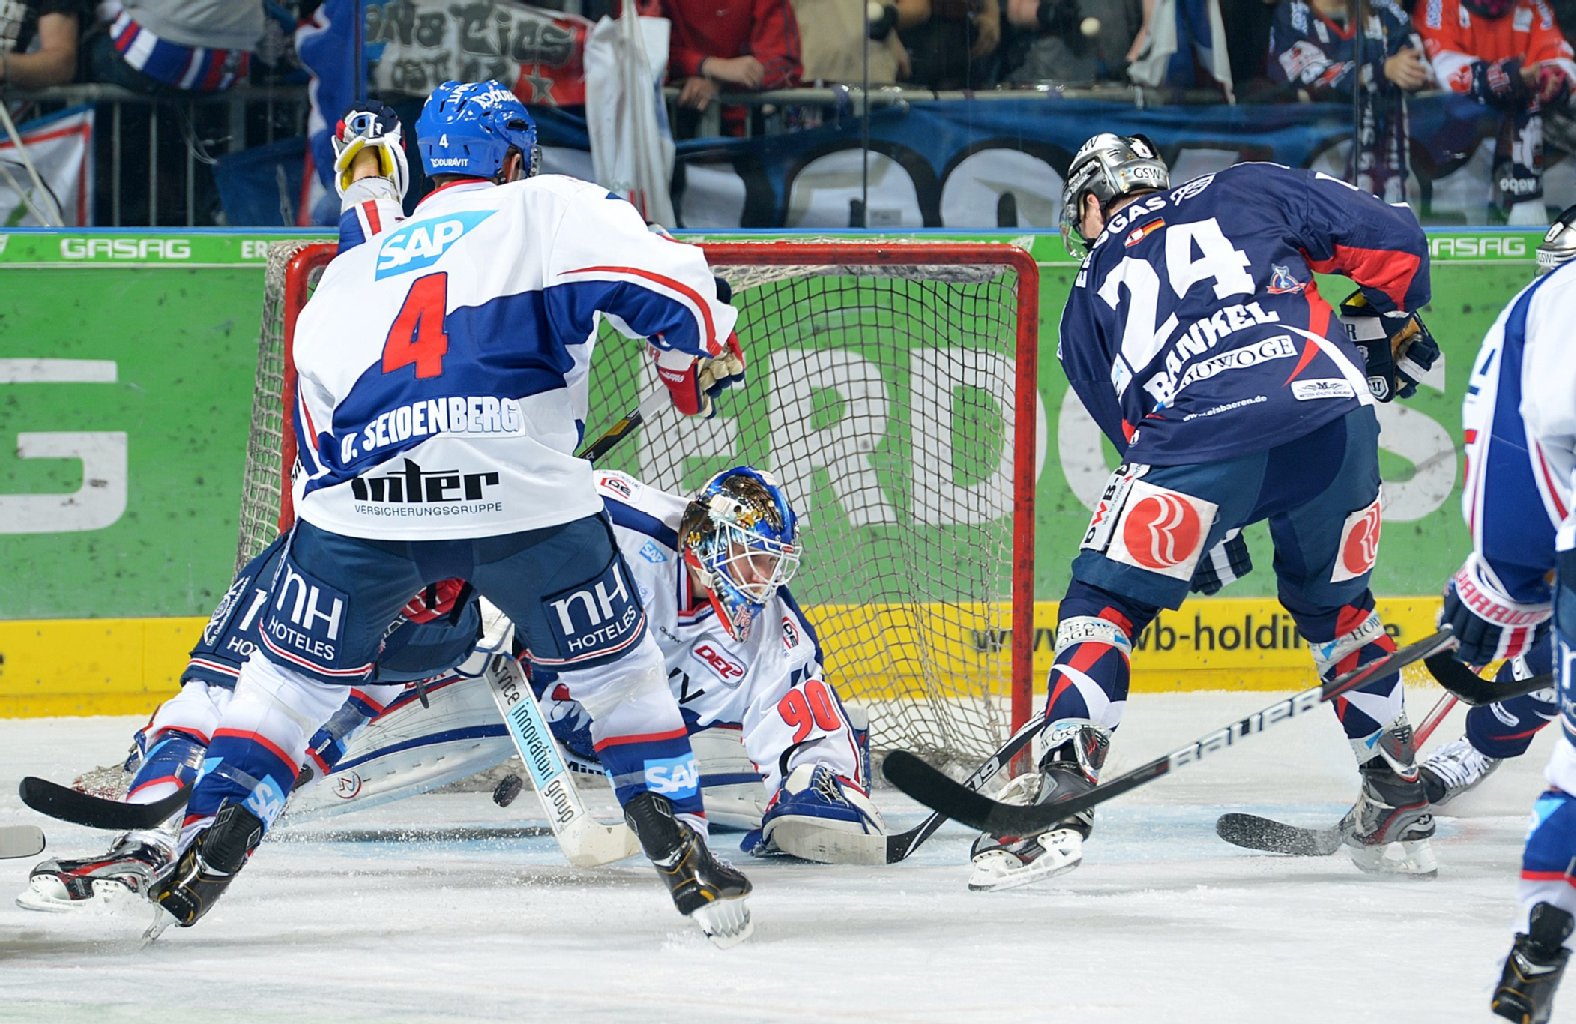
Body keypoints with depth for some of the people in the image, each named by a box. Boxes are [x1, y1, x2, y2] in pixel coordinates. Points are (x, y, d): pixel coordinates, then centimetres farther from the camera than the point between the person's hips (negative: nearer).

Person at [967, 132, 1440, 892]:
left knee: (1105, 599, 10)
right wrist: (1386, 328, 37)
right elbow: (1393, 240, 20)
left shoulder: (1088, 299, 27)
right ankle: (1399, 806, 27)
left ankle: (1059, 797, -5)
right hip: (1336, 403, 2)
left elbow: (1132, 430, 27)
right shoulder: (1248, 193, 27)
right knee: (1335, 602, 25)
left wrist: (1207, 538, 34)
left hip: (1202, 431, -2)